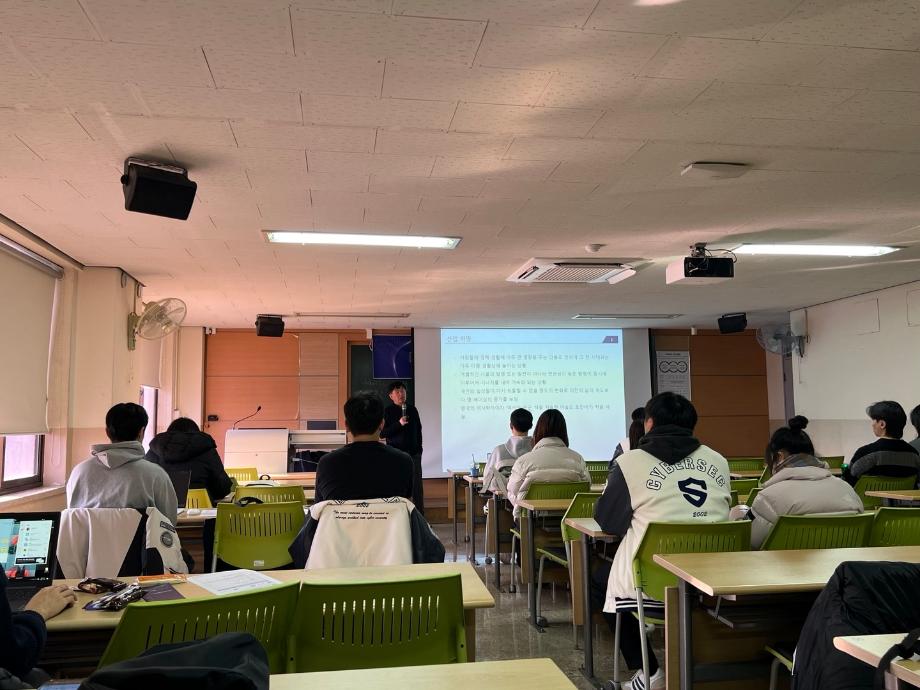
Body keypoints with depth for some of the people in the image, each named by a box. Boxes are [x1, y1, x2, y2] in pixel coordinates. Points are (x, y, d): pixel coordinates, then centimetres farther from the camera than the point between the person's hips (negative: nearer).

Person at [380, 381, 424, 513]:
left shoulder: (412, 409, 9)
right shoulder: (387, 411, -2)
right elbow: (382, 433, -8)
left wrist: (419, 449, 13)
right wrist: (399, 424, -18)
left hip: (413, 453, 3)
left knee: (417, 487, 5)